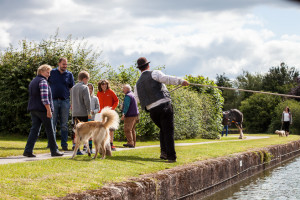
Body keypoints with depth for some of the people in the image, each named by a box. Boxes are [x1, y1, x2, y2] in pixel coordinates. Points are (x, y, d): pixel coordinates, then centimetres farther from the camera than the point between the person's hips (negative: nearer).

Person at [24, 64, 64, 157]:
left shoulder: (33, 81, 19)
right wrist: (49, 110, -19)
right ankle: (54, 151, 7)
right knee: (50, 130, 1)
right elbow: (44, 97, -20)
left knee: (34, 130, 5)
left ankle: (28, 150, -5)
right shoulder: (43, 81, -11)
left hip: (33, 109, 8)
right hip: (42, 109, -8)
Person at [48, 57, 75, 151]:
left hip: (65, 101, 1)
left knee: (64, 125, 4)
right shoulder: (52, 73, 6)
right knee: (52, 124, 0)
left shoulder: (69, 74, 8)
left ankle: (64, 144, 8)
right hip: (54, 101, -1)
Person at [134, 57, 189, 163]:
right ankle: (171, 156, -9)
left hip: (152, 111, 5)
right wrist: (181, 81, -29)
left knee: (163, 129, 23)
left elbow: (138, 99, 18)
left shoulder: (138, 84, 17)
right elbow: (166, 78, -18)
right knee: (168, 131, -3)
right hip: (164, 105, -5)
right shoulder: (154, 73, 1)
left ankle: (164, 151, 11)